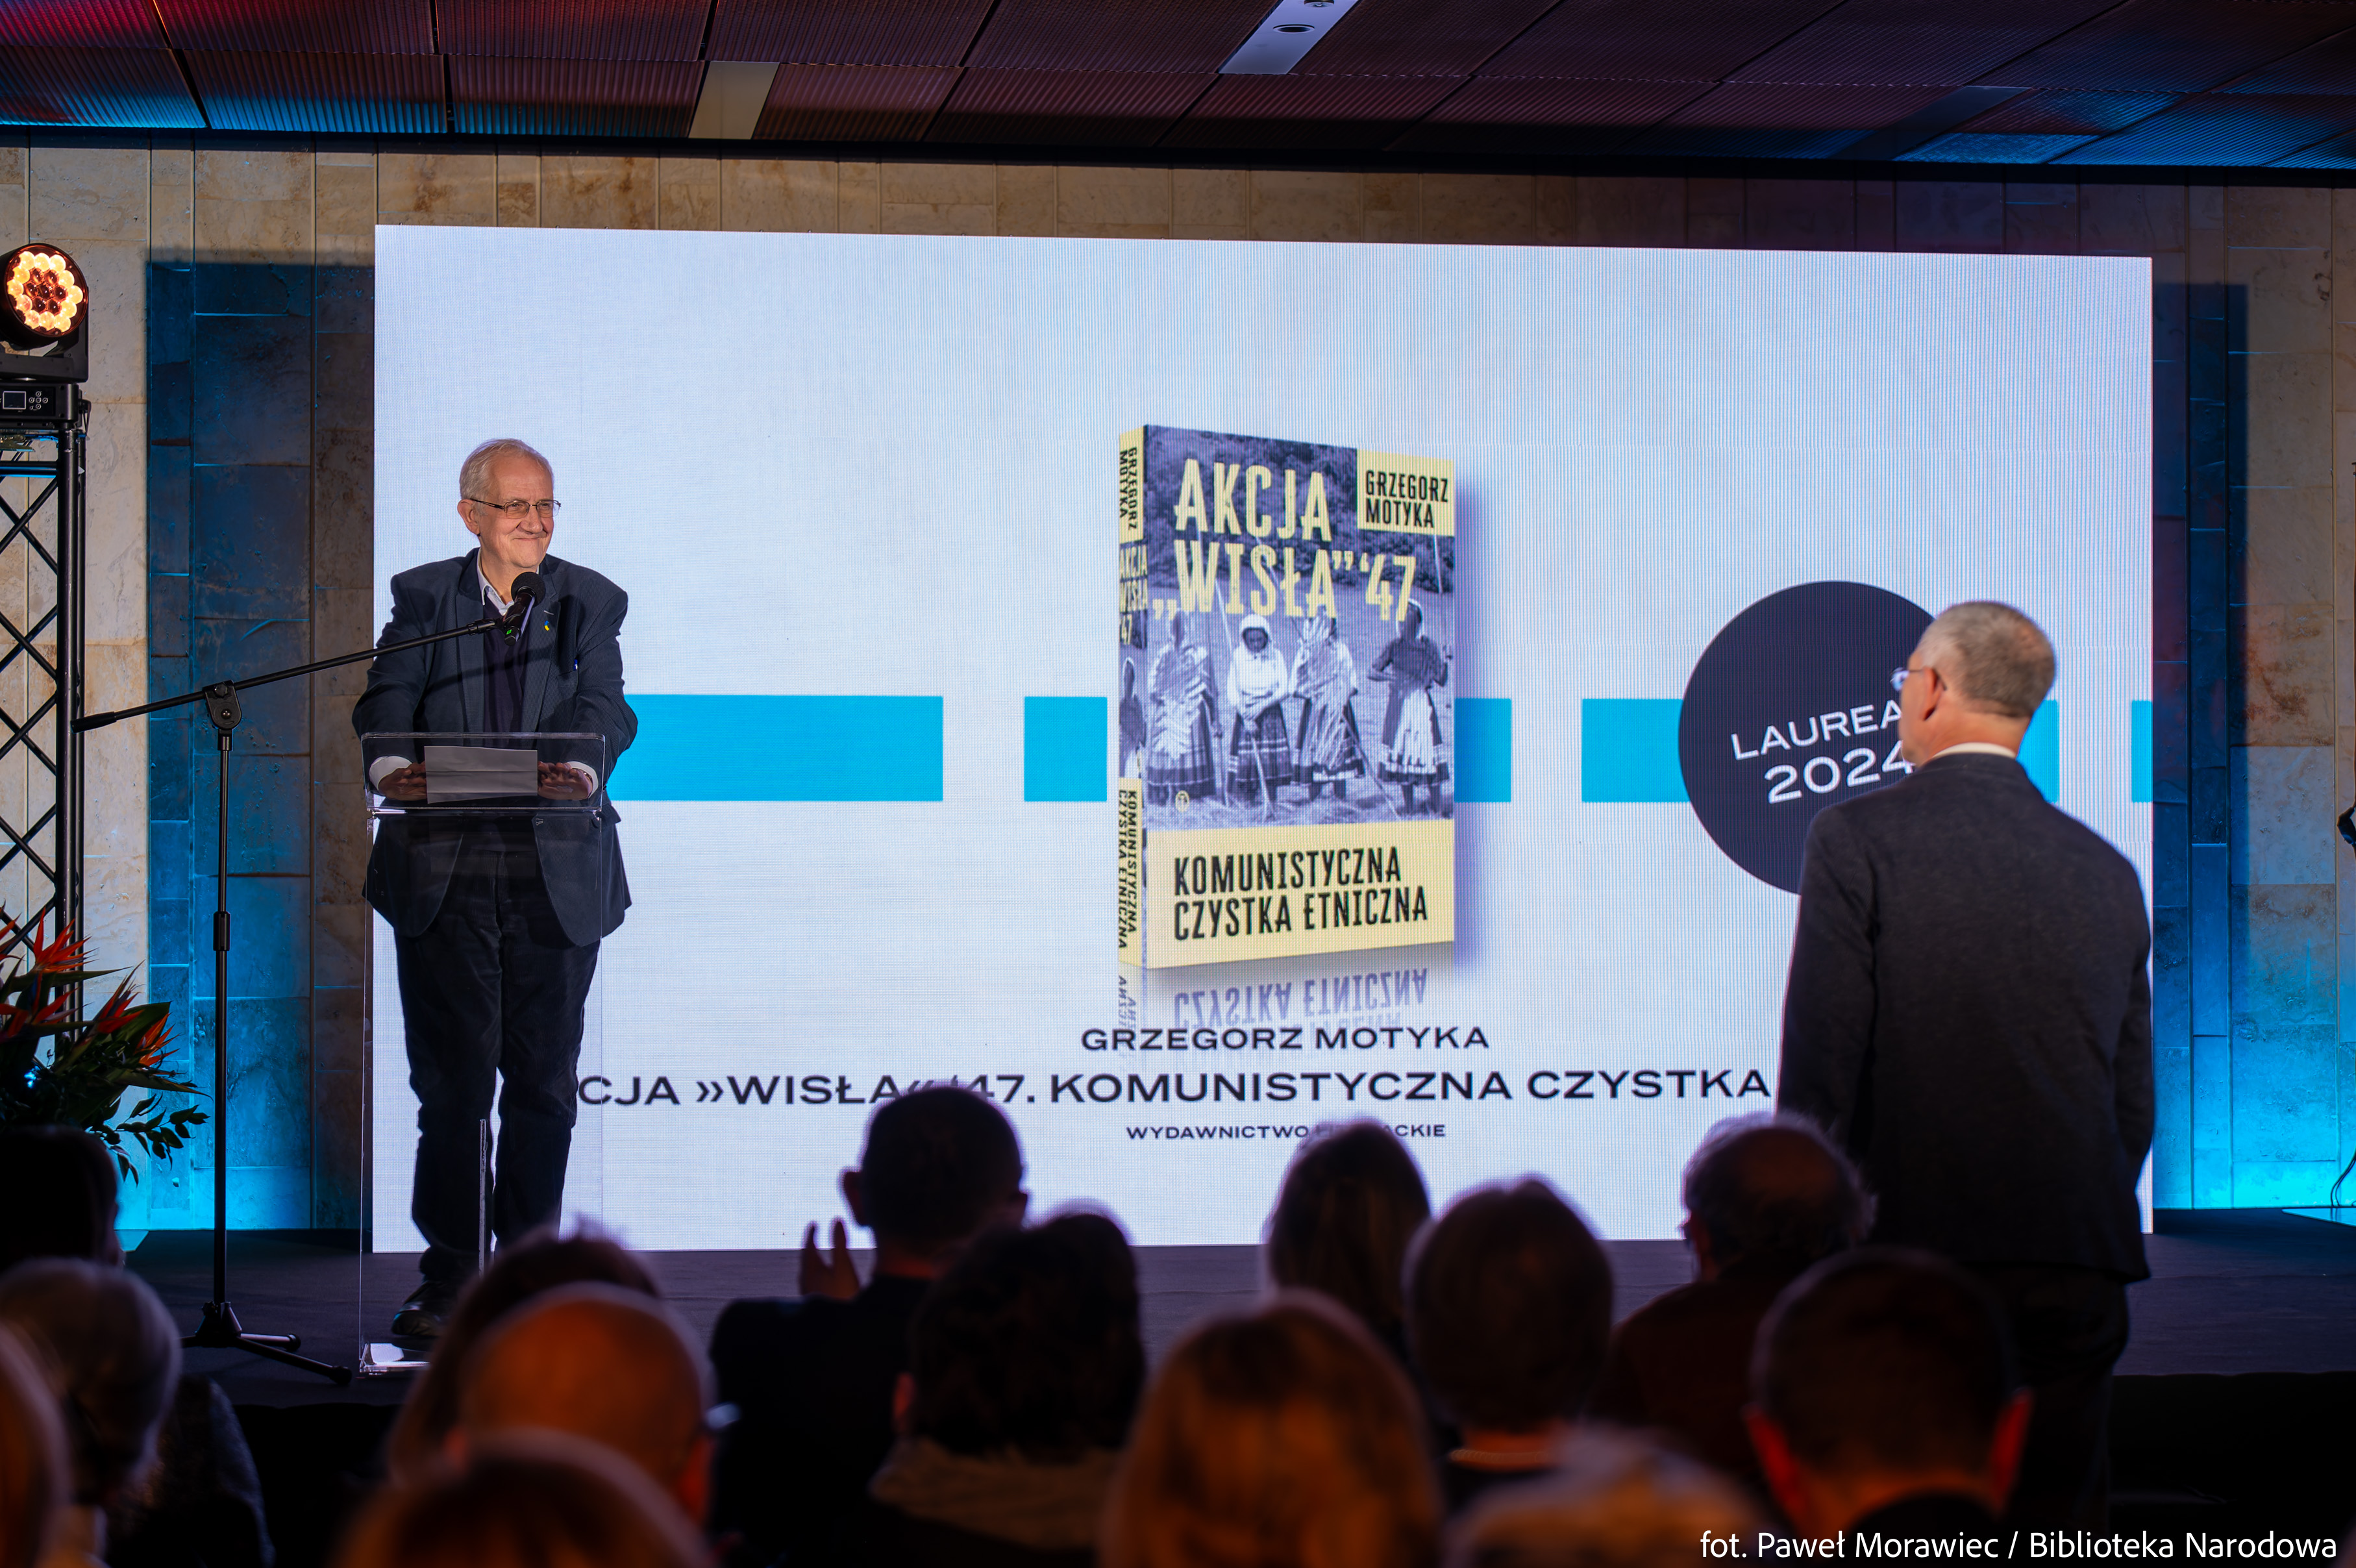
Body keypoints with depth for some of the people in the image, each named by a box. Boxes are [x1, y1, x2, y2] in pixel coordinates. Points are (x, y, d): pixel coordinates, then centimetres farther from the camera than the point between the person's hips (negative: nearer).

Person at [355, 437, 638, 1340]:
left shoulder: (592, 603, 8)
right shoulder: (423, 597, 7)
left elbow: (604, 708, -7)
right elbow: (386, 701, -6)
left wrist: (581, 767, -29)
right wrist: (391, 767, -29)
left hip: (557, 877, 1)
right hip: (443, 872, -1)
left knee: (543, 1082, 4)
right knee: (450, 1083, -1)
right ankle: (447, 1276, 7)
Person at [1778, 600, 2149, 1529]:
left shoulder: (1858, 838, -4)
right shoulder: (2107, 871, 10)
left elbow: (1820, 1066, -8)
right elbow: (2135, 1100, 13)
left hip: (1916, 1252, -4)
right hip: (2078, 1269, 4)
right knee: (2056, 1530, 8)